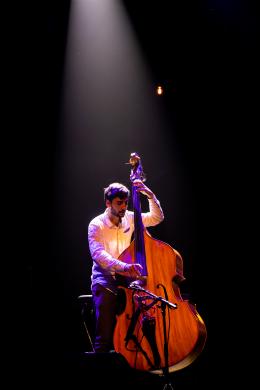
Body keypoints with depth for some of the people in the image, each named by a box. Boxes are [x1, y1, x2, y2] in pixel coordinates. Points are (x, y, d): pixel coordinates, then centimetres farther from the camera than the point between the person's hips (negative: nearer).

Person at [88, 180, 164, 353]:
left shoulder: (129, 218, 7)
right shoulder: (96, 225, -9)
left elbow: (157, 217, 16)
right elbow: (97, 254, -26)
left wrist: (150, 195, -1)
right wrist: (123, 266, -43)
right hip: (104, 278, -3)